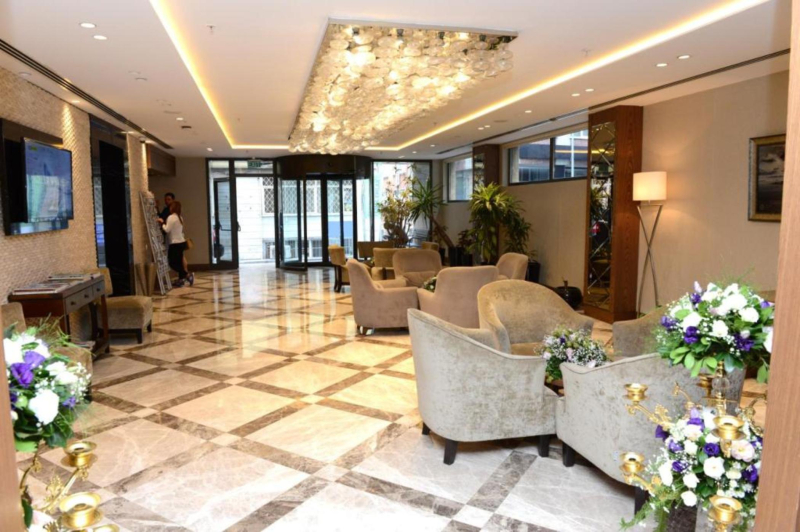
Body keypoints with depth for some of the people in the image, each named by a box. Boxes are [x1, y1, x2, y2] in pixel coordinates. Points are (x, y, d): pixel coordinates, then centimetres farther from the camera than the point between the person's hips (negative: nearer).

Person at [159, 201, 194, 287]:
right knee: (179, 262, 11)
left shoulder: (171, 217, -14)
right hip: (181, 242, 8)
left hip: (175, 243, -8)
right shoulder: (180, 217, 12)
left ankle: (187, 275, -10)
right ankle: (181, 279, 13)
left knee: (172, 263, -4)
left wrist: (162, 223, -2)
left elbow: (167, 230, -16)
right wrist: (164, 222, 14)